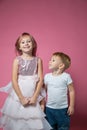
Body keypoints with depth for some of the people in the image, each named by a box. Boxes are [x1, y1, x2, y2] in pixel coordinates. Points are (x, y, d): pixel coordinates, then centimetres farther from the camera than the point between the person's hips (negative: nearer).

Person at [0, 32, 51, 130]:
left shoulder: (38, 60, 0)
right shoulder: (17, 60, -5)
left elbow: (40, 80, -2)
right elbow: (14, 80, -9)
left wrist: (35, 96, -9)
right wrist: (21, 98, -12)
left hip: (33, 96, 1)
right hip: (18, 95, -1)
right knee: (16, 122, 8)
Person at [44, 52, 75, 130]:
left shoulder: (66, 76, -10)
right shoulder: (47, 76, -2)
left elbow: (71, 91, -6)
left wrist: (71, 106, -6)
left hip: (63, 108, -2)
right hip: (49, 108, 3)